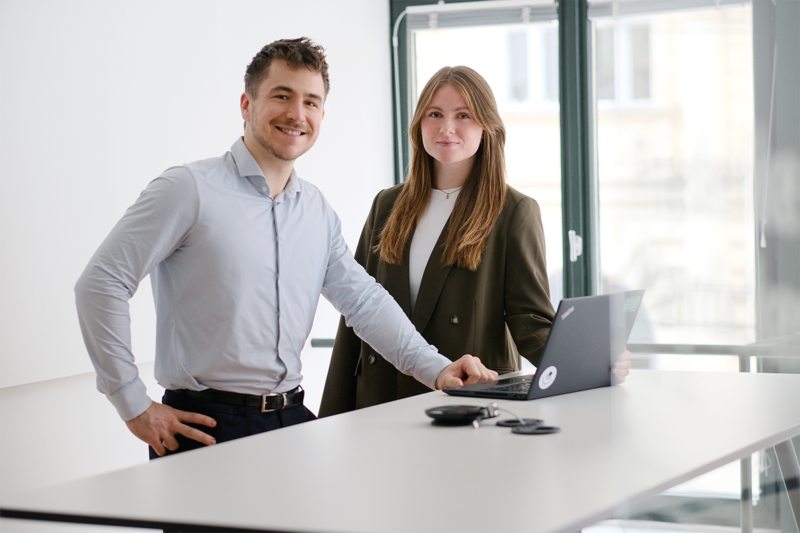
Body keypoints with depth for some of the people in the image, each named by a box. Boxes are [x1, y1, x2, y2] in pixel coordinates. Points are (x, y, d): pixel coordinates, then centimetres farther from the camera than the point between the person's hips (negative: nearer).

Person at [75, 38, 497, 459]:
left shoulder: (318, 212, 13)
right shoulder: (190, 189, -9)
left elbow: (363, 299, 14)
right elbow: (101, 283, -10)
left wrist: (435, 369, 0)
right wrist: (135, 407, -12)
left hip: (292, 420, 6)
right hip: (205, 425, -6)